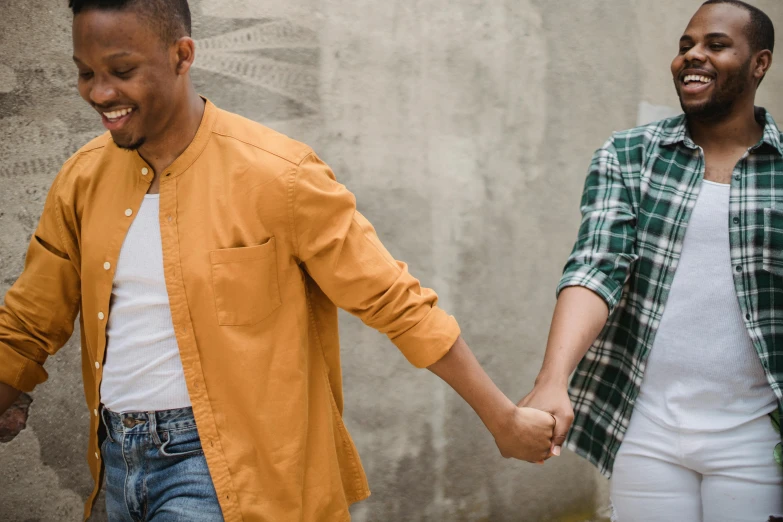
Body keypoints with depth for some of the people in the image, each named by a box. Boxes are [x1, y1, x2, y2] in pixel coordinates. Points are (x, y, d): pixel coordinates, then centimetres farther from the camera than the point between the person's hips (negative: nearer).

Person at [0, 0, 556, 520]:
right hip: (116, 460, 6)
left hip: (227, 467, -6)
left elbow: (398, 304, -10)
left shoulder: (276, 175, -14)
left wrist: (505, 419, -8)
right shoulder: (83, 179, 1)